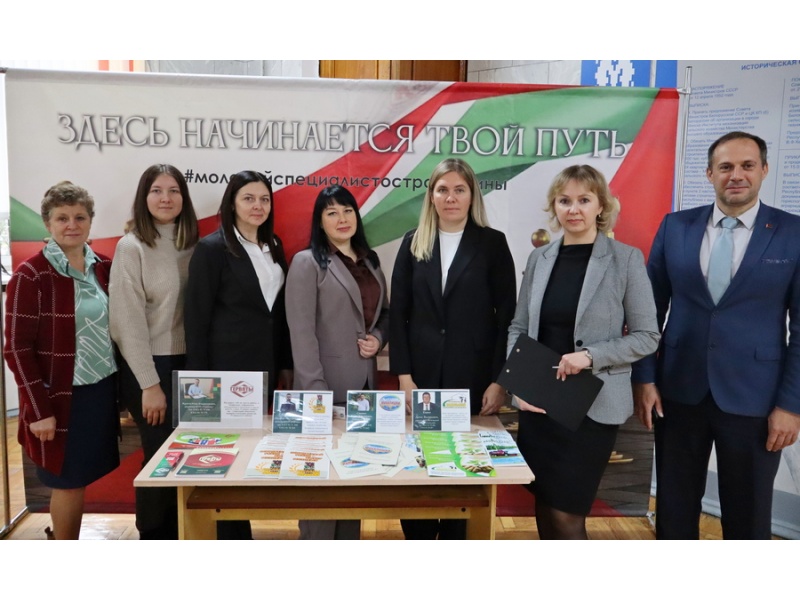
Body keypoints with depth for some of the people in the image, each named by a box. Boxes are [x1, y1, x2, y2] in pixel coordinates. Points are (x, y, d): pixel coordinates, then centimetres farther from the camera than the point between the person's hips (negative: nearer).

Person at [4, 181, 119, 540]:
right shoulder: (31, 275, -13)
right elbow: (17, 348, -13)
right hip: (61, 397, -5)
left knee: (81, 476, 16)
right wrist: (40, 410, -15)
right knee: (69, 480, 7)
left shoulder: (104, 267, 4)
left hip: (102, 391, 5)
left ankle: (60, 536, 39)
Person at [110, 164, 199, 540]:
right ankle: (154, 544, 20)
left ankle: (177, 538, 28)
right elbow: (128, 321, -13)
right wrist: (149, 384, -15)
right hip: (148, 368, -5)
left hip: (186, 364, 5)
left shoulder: (190, 245, 7)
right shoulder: (131, 247, -9)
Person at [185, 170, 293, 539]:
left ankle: (239, 533, 29)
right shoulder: (212, 248, -8)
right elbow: (196, 319, -10)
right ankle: (233, 537, 19)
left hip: (265, 368, 6)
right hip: (227, 369, -6)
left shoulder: (273, 248, 10)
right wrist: (200, 379, -12)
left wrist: (286, 364, 12)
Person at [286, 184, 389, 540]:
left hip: (364, 383, 6)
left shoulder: (369, 261, 12)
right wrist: (316, 391, -18)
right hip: (327, 388, -6)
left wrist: (379, 338, -3)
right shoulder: (307, 262, -8)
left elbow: (384, 313, 20)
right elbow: (302, 333, -13)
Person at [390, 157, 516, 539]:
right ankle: (417, 541, 22)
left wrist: (500, 380, -7)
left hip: (473, 376, -1)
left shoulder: (492, 243, 2)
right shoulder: (413, 243, 8)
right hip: (422, 375, 2)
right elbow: (398, 313, 4)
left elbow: (507, 316, -1)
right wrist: (403, 375, -4)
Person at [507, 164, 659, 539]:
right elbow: (518, 327, 10)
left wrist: (590, 355, -19)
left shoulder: (626, 259, -6)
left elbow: (646, 337, -5)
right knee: (545, 508, 13)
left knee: (566, 515, 0)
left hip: (593, 405, -4)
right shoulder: (539, 258, 6)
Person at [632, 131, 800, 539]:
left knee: (747, 517, 13)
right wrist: (644, 378, 0)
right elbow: (651, 308, 4)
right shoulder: (675, 227, 2)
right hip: (679, 391, 2)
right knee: (674, 508, 14)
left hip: (753, 398, -1)